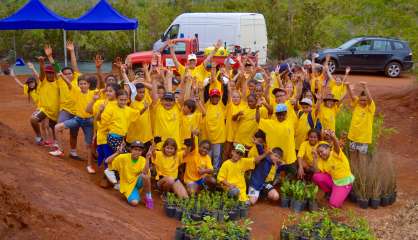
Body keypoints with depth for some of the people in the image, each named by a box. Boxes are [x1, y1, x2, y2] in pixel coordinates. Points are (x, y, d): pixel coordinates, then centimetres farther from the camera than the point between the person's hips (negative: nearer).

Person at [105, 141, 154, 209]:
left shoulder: (143, 160, -10)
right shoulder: (124, 157, -11)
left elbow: (145, 173, -28)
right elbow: (107, 161, -16)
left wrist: (147, 159, -34)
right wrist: (118, 152, -28)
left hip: (138, 182, 2)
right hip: (128, 185, -1)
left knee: (145, 176, -35)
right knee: (134, 202, -30)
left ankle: (148, 197, -13)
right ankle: (136, 195, 9)